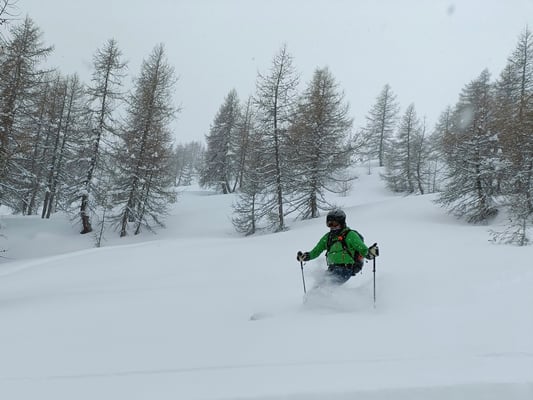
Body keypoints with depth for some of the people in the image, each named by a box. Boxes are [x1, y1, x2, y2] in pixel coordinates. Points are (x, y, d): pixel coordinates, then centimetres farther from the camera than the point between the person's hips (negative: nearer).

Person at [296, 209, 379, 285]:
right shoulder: (328, 237, 18)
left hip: (346, 269, -6)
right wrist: (306, 256, 8)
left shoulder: (350, 235, 0)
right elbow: (316, 251, 24)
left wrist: (370, 253, -26)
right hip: (333, 269, 6)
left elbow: (362, 249, -5)